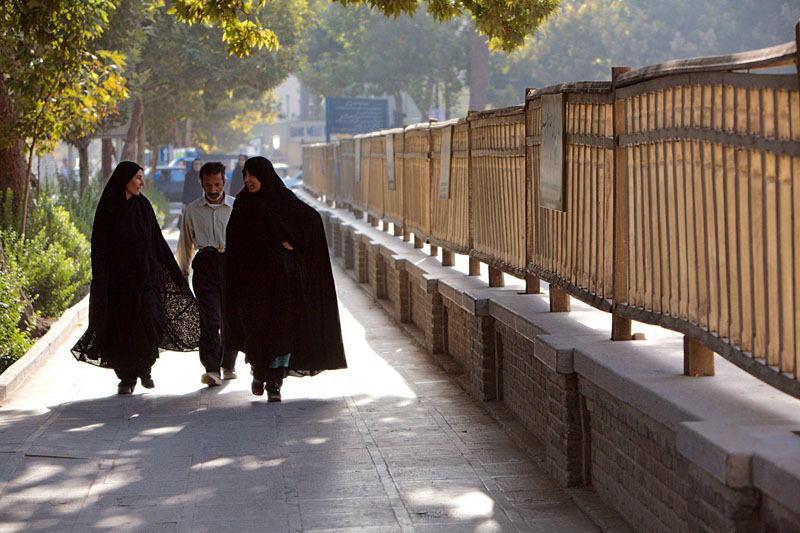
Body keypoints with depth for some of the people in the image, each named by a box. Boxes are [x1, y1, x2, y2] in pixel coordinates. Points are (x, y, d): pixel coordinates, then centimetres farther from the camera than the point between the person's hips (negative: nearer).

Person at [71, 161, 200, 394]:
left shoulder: (143, 206, 9)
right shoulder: (107, 208, -3)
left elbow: (158, 242, 13)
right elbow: (100, 247, -5)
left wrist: (174, 272, 12)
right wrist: (101, 285, -12)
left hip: (146, 275, 3)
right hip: (118, 277, -2)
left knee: (150, 320, -13)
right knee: (121, 327, 0)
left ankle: (144, 366, 9)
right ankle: (126, 377, 14)